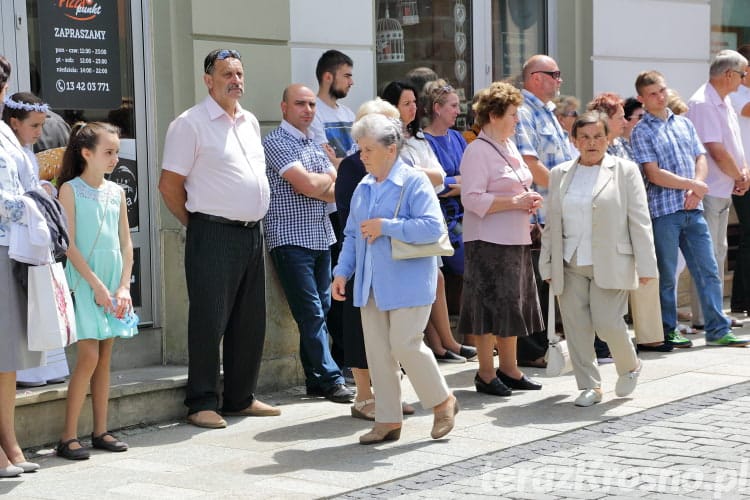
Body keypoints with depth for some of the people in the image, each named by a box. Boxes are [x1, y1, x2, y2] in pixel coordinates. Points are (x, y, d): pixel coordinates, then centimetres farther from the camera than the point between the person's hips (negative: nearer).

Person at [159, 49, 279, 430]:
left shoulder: (250, 123, 15)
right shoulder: (190, 124, -7)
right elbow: (169, 184, -7)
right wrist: (197, 224, 0)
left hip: (252, 233, 7)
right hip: (214, 236, -7)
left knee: (250, 321, 11)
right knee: (209, 321, -4)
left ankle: (241, 398, 22)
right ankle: (202, 403, 4)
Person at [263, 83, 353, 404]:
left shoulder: (315, 145, 19)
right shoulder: (276, 142, -7)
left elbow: (336, 193, 10)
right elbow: (309, 184, -18)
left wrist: (315, 184, -9)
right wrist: (325, 179, 4)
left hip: (321, 237, 8)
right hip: (291, 237, -8)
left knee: (321, 309, 8)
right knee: (311, 312, -7)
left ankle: (316, 379, 13)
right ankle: (330, 380, -4)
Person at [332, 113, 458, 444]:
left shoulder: (414, 182, -8)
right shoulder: (363, 188, 13)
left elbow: (433, 227, -20)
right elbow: (352, 235, 19)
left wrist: (385, 227, -18)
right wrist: (342, 272, 7)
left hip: (407, 281, -7)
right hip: (371, 285, 7)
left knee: (405, 344, -9)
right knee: (377, 351, 6)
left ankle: (442, 401, 13)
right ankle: (388, 420, 14)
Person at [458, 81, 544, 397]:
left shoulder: (509, 147, 16)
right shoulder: (477, 151, -12)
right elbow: (473, 199, -20)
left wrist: (530, 200, 4)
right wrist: (514, 202, -20)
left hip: (515, 239, 9)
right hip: (489, 241, -9)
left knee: (513, 305, 13)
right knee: (490, 307, -4)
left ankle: (509, 369, 23)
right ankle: (485, 374, 5)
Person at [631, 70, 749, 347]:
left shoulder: (684, 124, 15)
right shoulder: (641, 131, -3)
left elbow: (700, 158, 12)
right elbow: (654, 174, -10)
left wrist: (695, 190, -6)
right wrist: (693, 185, -8)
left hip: (692, 209, 5)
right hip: (663, 210, -5)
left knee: (708, 270, 4)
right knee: (666, 275, 2)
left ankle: (718, 329, 9)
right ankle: (667, 332, 12)